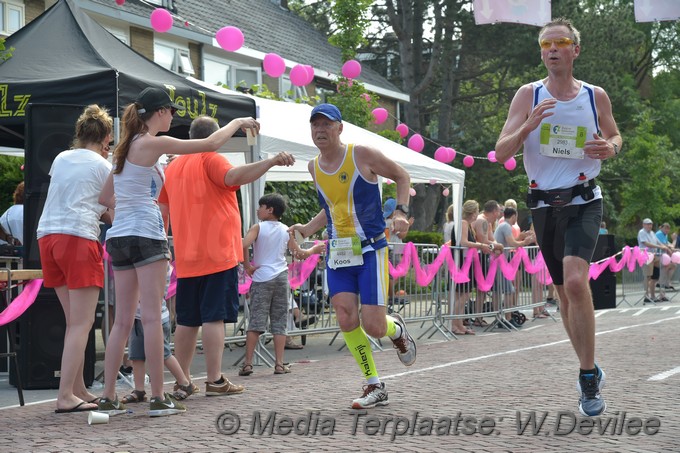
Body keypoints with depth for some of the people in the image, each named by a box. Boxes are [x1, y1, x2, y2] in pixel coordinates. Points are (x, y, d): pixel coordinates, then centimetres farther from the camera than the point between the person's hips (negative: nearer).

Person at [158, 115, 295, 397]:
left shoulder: (173, 166, 16)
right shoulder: (211, 160, -6)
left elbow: (163, 209, 22)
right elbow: (233, 176, -27)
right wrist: (271, 162, -38)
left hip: (186, 258, 7)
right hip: (217, 254, -6)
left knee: (187, 320, 10)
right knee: (214, 317, -6)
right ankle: (215, 381, -7)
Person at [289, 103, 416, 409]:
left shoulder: (362, 155, -8)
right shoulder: (314, 167, 9)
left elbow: (402, 177, 4)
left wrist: (401, 212, -11)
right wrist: (307, 229, 8)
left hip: (370, 248, -5)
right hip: (337, 252, 5)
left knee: (374, 327, -10)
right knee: (346, 320, -9)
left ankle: (397, 329, 29)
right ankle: (375, 388, 5)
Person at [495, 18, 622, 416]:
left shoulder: (596, 96, 1)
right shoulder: (528, 96, 0)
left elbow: (615, 136, 18)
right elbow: (501, 153, -4)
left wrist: (610, 148, -6)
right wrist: (529, 126, -23)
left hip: (583, 201, -2)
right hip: (543, 205, 3)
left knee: (575, 281, -24)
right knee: (565, 292, 12)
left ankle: (588, 378, -15)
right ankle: (591, 370, 31)